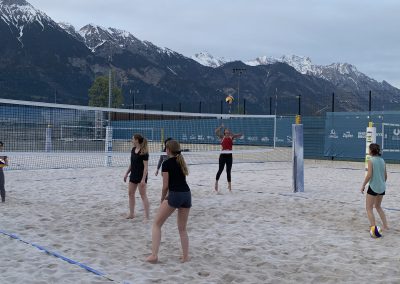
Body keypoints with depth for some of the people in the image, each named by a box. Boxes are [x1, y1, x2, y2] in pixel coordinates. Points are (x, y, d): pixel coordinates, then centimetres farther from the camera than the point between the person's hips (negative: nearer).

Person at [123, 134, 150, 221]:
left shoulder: (144, 152, -17)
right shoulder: (133, 149, 6)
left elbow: (146, 166, -18)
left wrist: (143, 179, -23)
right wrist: (127, 173, 16)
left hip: (141, 175, -8)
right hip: (133, 175, 9)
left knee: (143, 195, -5)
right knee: (130, 193, 13)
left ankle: (147, 216, 0)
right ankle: (131, 214, 24)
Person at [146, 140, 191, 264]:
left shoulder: (167, 163, -3)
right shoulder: (181, 162, 18)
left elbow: (166, 185, -4)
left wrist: (162, 199, 11)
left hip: (175, 195, -7)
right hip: (187, 194, 7)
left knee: (156, 224, 5)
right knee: (182, 228, 17)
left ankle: (154, 255, -3)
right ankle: (185, 256, 12)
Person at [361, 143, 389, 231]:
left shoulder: (371, 160, -11)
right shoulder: (382, 160, 7)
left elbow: (369, 175, -17)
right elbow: (385, 175, 11)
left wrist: (363, 185, -9)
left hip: (373, 187, -7)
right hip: (382, 187, 7)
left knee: (369, 208, 2)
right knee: (378, 206, 24)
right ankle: (385, 225, 22)